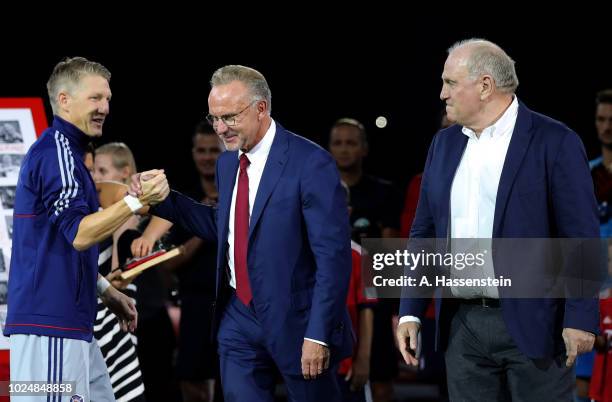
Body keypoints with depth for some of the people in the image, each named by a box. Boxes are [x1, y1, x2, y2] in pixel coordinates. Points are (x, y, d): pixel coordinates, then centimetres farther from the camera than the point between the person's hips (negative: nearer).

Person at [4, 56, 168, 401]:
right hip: (50, 323, -10)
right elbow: (79, 234, -20)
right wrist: (137, 201, -24)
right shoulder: (56, 151, -12)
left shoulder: (63, 151, 20)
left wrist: (106, 291, 24)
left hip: (73, 324, 10)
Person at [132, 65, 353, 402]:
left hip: (294, 320, -6)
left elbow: (333, 257, -17)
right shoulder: (228, 163, 8)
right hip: (239, 318, 6)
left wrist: (319, 335, -20)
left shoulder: (311, 164, -16)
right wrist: (164, 200, 8)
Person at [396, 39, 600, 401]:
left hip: (533, 326, -5)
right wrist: (410, 312, 7)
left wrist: (580, 318, -14)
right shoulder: (445, 144, 12)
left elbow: (582, 237, -8)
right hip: (463, 326, 5)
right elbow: (424, 232, 15)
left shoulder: (554, 142, -6)